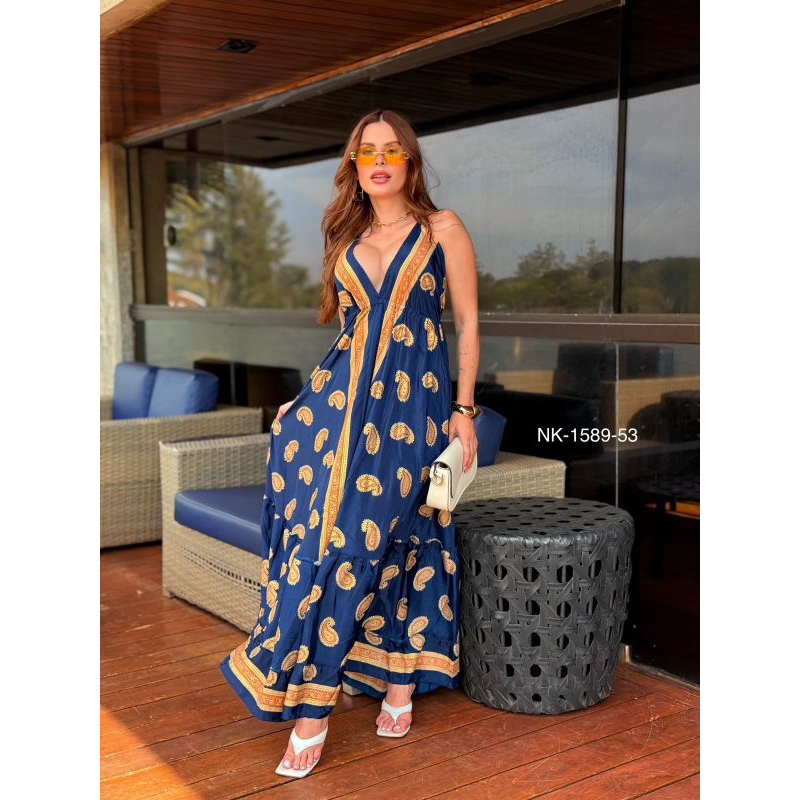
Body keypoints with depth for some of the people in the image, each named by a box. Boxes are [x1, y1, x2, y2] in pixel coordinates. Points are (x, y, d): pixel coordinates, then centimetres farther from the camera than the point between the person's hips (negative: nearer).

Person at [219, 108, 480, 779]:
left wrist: (464, 408, -5)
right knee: (322, 530, -5)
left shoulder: (443, 229, 4)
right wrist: (310, 399, 18)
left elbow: (467, 321, 2)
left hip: (413, 400, -4)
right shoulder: (347, 238, 16)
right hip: (340, 395, 4)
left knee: (373, 536, -8)